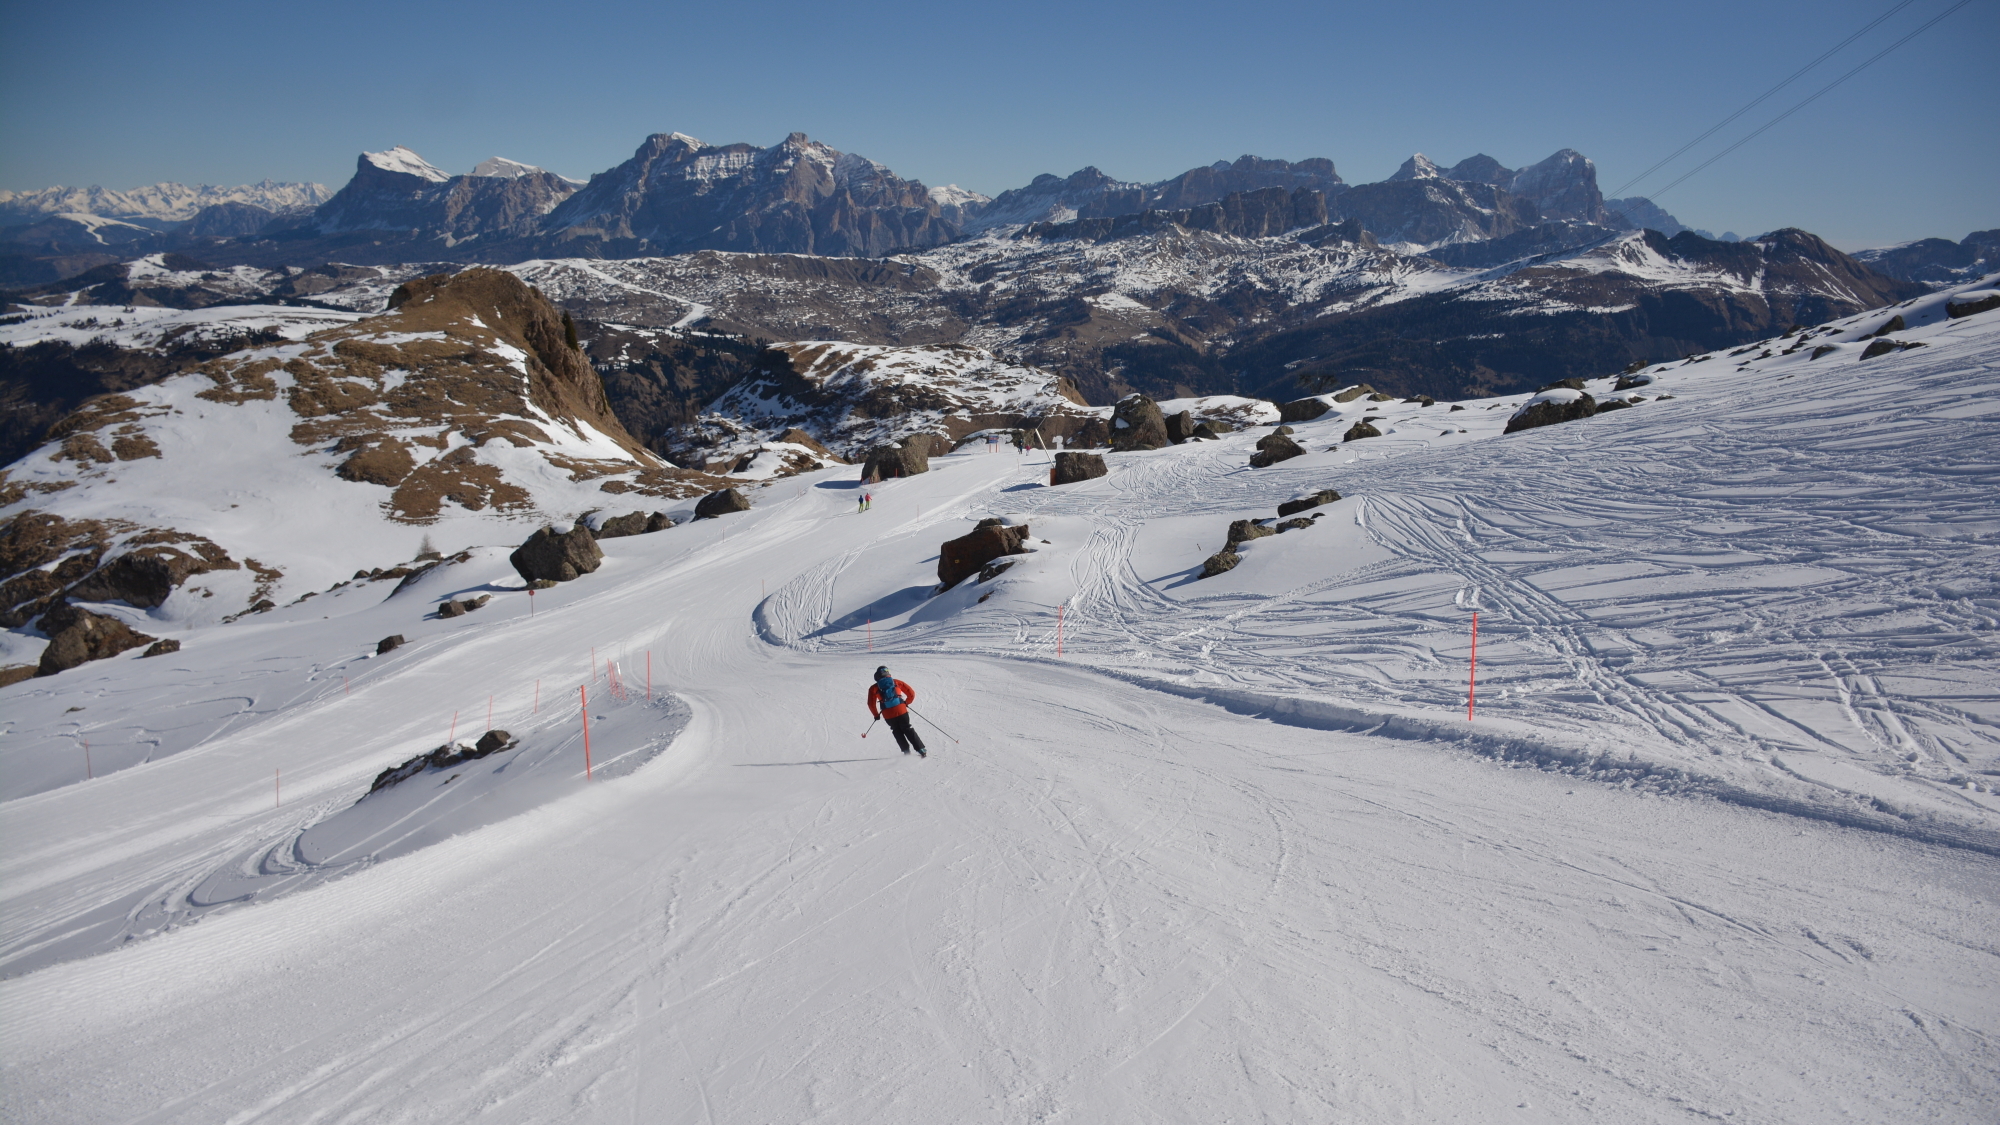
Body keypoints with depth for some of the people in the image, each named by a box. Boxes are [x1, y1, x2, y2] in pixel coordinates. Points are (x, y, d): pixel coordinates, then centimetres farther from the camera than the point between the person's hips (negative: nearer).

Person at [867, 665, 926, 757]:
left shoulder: (874, 688, 6)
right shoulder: (896, 682, 9)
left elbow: (871, 704, 0)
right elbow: (911, 694, 8)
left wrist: (876, 714, 16)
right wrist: (906, 703, 26)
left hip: (888, 715, -1)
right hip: (901, 710, 1)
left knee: (898, 732, 20)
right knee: (908, 730, 13)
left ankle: (907, 752, 13)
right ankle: (921, 750, 7)